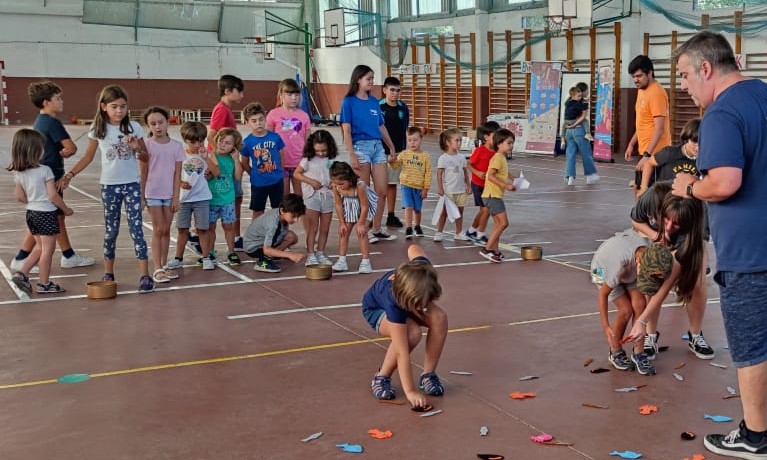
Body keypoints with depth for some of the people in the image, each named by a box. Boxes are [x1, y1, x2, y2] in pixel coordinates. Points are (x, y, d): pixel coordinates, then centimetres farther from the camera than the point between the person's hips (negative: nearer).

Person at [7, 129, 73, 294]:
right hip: (47, 213, -7)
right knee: (48, 249, 4)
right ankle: (44, 284, 10)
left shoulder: (18, 172, 1)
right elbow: (53, 195, -16)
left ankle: (21, 273, 12)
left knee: (40, 247, 21)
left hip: (31, 213, 7)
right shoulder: (45, 170, -18)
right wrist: (66, 209, -2)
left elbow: (20, 196, 6)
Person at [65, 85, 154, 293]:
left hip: (132, 184, -1)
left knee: (136, 229, -6)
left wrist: (137, 148, -16)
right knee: (110, 230, 10)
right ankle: (108, 273, 23)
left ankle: (144, 275, -6)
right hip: (109, 186, 1)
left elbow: (146, 158, 4)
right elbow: (88, 157, 7)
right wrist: (70, 174, -2)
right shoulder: (98, 129, -1)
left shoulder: (134, 127, -3)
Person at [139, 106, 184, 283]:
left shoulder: (177, 145, 1)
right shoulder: (146, 144, -4)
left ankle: (164, 265, 18)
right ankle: (158, 269, 3)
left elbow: (177, 174, 1)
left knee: (166, 230, 9)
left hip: (169, 194, 2)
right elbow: (143, 173, -2)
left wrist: (176, 197, -2)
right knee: (158, 230, -1)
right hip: (152, 193, -2)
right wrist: (141, 196, -4)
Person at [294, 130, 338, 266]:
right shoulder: (308, 159, -5)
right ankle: (310, 255, 2)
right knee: (313, 228, -2)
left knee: (325, 229, 8)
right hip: (312, 196, -3)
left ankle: (320, 253, 18)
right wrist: (311, 181, -12)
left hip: (328, 196, 3)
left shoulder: (331, 160, 4)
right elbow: (297, 174, -1)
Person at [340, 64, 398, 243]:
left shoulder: (374, 102, 12)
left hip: (377, 146, 6)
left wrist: (392, 148, 18)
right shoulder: (349, 102, -4)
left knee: (382, 191, 5)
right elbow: (346, 130, -9)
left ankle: (377, 229, 16)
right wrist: (352, 155, -15)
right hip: (360, 146, -6)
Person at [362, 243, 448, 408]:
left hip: (411, 296, 5)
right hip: (377, 308, -5)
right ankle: (381, 377, -13)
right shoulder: (393, 304, -46)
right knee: (411, 333, -37)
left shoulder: (423, 271, -37)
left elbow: (413, 248, -11)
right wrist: (410, 391, -46)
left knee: (440, 318, -28)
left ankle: (428, 374, -10)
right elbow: (402, 352, -45)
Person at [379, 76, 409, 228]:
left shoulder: (403, 108, 6)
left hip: (398, 152, 4)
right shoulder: (378, 107, -7)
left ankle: (391, 215, 18)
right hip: (382, 152, -4)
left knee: (392, 184, 11)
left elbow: (405, 130, 13)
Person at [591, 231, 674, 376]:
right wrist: (606, 326, -30)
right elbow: (603, 293, -31)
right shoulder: (620, 264, -45)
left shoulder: (653, 249, -32)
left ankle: (638, 353, -2)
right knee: (626, 310, -17)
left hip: (630, 268, 5)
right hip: (603, 268, -5)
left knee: (639, 304, -15)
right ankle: (615, 353, 5)